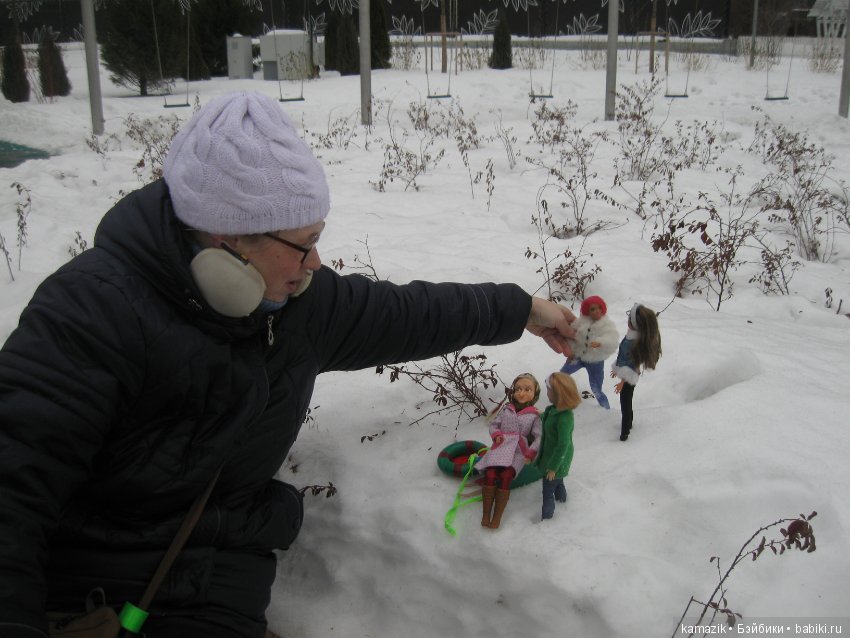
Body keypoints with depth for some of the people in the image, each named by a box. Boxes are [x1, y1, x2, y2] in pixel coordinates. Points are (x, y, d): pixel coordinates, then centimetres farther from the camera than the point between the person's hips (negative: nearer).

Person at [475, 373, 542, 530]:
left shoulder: (534, 415, 9)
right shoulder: (506, 409, 17)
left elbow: (538, 437, 4)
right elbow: (494, 424, 20)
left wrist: (531, 453, -11)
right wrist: (496, 434, -2)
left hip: (518, 451, -2)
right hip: (501, 446, 2)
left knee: (505, 475, -29)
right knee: (490, 473, -26)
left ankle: (497, 517, -23)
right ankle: (486, 514, -18)